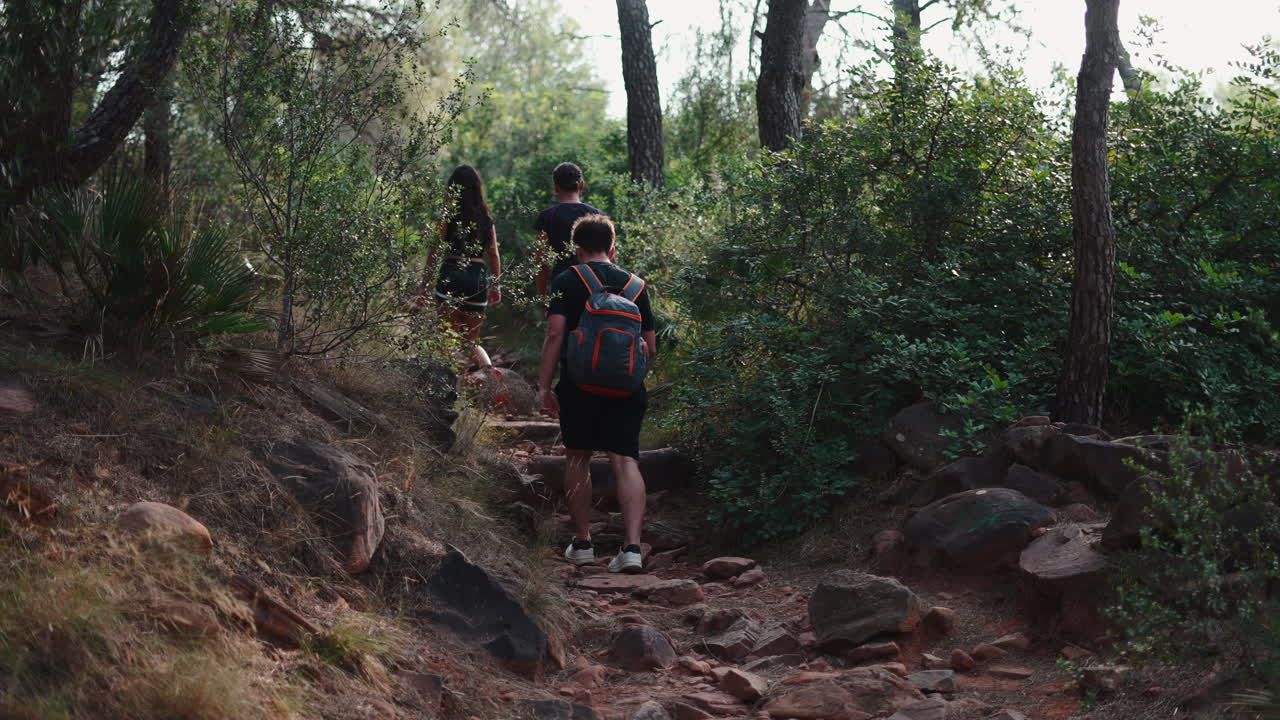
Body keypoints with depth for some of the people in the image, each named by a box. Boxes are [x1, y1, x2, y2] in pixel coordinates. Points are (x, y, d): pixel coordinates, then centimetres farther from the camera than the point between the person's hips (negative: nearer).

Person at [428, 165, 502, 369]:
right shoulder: (486, 218, 10)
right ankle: (488, 367, -12)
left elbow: (435, 252, -2)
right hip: (478, 278, 4)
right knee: (471, 340, 14)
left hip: (451, 275, -4)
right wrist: (496, 285, 17)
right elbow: (493, 254, 10)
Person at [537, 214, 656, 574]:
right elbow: (650, 348, 11)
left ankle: (582, 543, 21)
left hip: (579, 385, -2)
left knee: (578, 459, 15)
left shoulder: (566, 281, 1)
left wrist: (544, 385, -7)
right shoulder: (635, 284, 11)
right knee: (626, 462, -3)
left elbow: (555, 333, -10)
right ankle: (632, 547, -16)